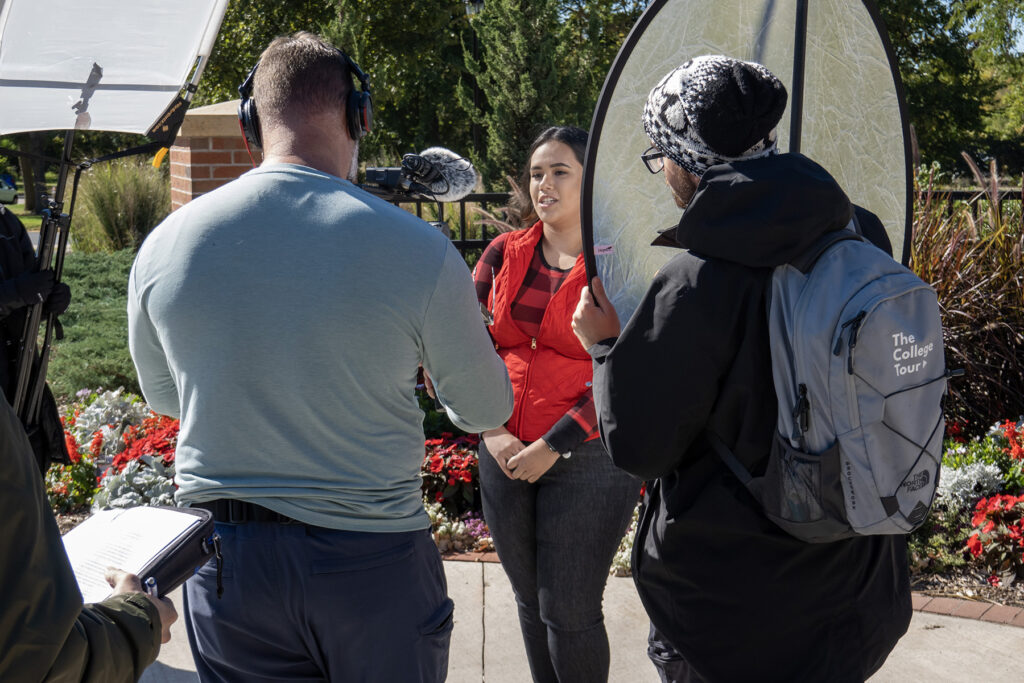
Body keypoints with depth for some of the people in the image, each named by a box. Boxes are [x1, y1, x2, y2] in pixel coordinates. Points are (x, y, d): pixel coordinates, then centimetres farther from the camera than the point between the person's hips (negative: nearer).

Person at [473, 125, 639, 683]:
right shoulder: (503, 254, 5)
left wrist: (553, 446, -14)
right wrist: (492, 432, -6)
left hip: (587, 460, -4)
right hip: (504, 456, 5)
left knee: (569, 612, 2)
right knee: (531, 604, 17)